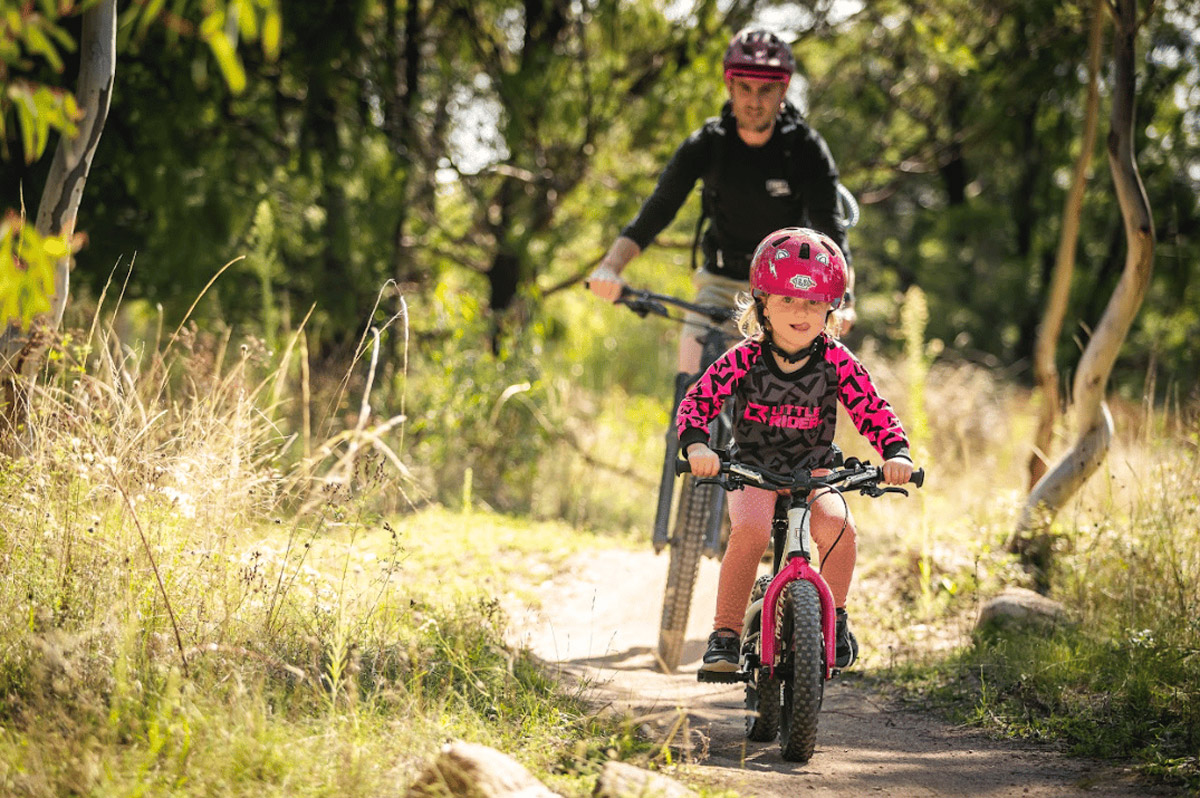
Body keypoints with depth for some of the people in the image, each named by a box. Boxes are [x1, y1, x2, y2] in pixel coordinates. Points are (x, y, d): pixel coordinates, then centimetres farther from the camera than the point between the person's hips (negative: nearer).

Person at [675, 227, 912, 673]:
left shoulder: (836, 362, -7)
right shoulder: (745, 360, -11)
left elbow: (872, 410, -6)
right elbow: (696, 401, -11)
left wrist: (896, 453, -24)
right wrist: (696, 446, -31)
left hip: (814, 472, 1)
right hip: (752, 470, -1)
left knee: (837, 526, -30)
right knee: (750, 529, -33)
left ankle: (835, 616, -3)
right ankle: (725, 634, -20)